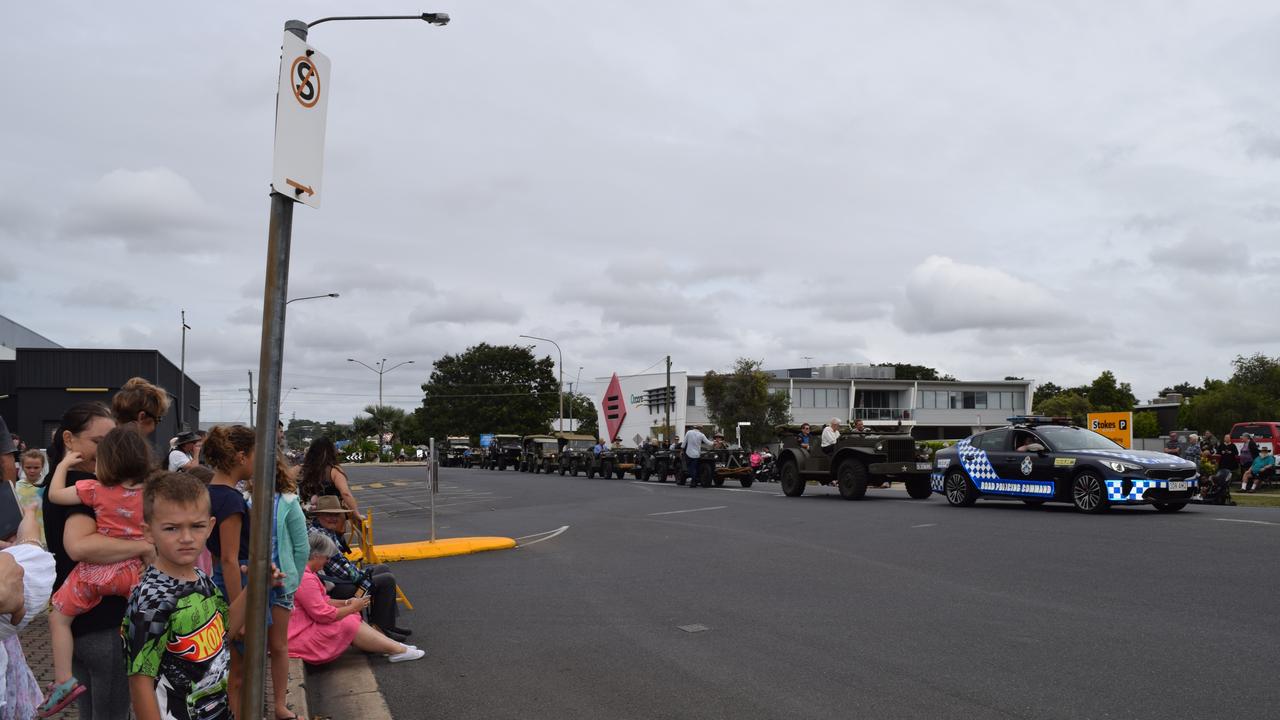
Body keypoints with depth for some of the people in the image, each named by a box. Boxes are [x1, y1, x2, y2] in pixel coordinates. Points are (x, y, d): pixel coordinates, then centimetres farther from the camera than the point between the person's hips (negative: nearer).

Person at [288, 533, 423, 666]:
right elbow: (323, 615, -23)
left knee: (353, 618, 5)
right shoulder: (305, 579, -25)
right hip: (299, 638, -11)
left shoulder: (302, 572, 9)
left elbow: (321, 601, 17)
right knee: (350, 625, -13)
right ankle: (397, 650, -6)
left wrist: (346, 603, 2)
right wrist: (352, 607, -9)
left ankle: (395, 646, 2)